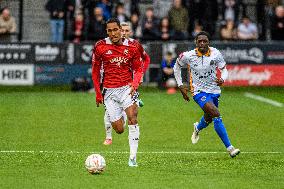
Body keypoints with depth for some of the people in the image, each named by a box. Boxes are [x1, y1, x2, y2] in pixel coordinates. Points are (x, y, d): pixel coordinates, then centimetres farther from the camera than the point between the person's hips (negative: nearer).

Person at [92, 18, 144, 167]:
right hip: (109, 91, 1)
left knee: (132, 117, -23)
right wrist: (98, 94, 7)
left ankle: (133, 157, -19)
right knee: (119, 129, 0)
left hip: (127, 87, 0)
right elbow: (95, 71, 9)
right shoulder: (100, 47, -1)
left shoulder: (131, 47, -1)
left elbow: (138, 69, 7)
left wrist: (135, 84, -13)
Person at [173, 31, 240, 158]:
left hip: (214, 90, 4)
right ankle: (229, 148, -20)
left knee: (208, 118, 21)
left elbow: (224, 70, 0)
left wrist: (222, 79, -23)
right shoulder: (188, 56, -12)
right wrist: (180, 86, 3)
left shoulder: (215, 54, -9)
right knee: (216, 115, -23)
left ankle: (198, 128, 60)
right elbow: (177, 67, 7)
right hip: (199, 91, -4)